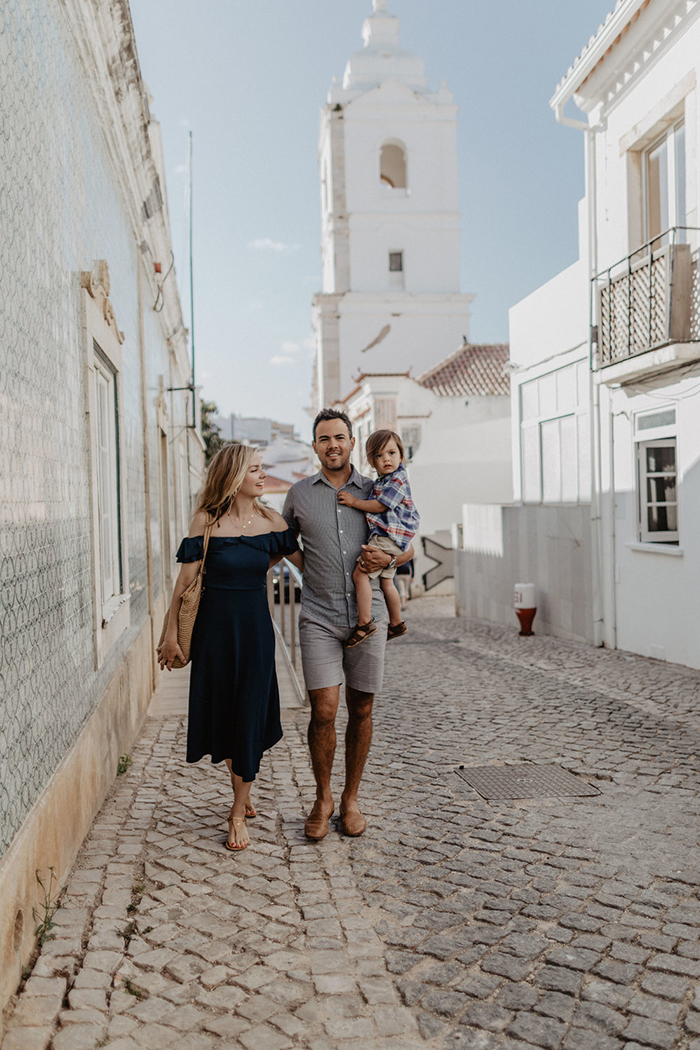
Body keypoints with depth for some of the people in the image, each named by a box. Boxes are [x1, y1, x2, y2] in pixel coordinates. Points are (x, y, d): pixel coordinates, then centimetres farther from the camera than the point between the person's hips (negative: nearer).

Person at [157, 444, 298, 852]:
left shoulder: (272, 522, -3)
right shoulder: (207, 521, -8)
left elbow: (279, 555, 19)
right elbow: (186, 581, -4)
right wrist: (172, 635, -2)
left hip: (256, 628, 1)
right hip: (216, 627, -1)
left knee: (250, 715, 2)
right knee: (222, 714, 10)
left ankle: (239, 814, 15)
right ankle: (243, 791, 34)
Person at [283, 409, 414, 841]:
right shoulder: (299, 494, 7)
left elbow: (409, 547, 13)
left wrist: (387, 558, -8)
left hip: (367, 614, 1)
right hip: (319, 616, -1)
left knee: (361, 710, 7)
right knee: (324, 711, -7)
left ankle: (351, 799, 24)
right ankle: (323, 798, 15)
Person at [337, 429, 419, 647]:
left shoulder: (397, 480, -13)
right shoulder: (382, 481, 17)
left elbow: (380, 506, -17)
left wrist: (354, 502, -11)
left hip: (387, 537, -10)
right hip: (386, 538, 10)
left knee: (360, 574, -17)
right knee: (386, 582, 18)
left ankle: (364, 623, -16)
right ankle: (397, 624, 31)